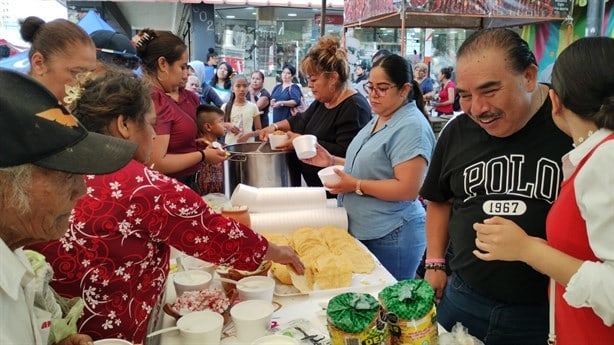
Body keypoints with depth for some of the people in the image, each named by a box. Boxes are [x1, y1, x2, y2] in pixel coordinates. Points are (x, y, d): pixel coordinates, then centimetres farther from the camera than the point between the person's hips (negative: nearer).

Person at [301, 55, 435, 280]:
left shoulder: (411, 127, -19)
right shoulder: (378, 120, 10)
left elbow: (408, 189, -25)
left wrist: (356, 185, -21)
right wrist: (332, 161, 6)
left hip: (390, 237, -9)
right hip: (363, 231, 9)